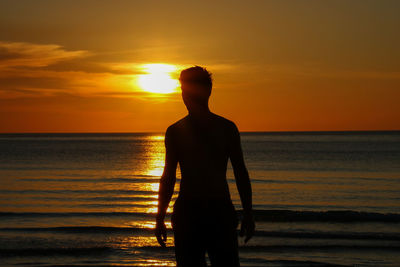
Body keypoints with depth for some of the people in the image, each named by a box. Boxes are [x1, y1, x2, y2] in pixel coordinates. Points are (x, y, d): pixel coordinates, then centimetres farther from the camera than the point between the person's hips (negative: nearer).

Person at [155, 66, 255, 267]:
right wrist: (160, 218, 9)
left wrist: (247, 214, 3)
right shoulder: (175, 132, 8)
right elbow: (168, 177, 13)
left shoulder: (226, 129, 5)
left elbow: (240, 172, 8)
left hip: (221, 212, -1)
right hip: (187, 212, 1)